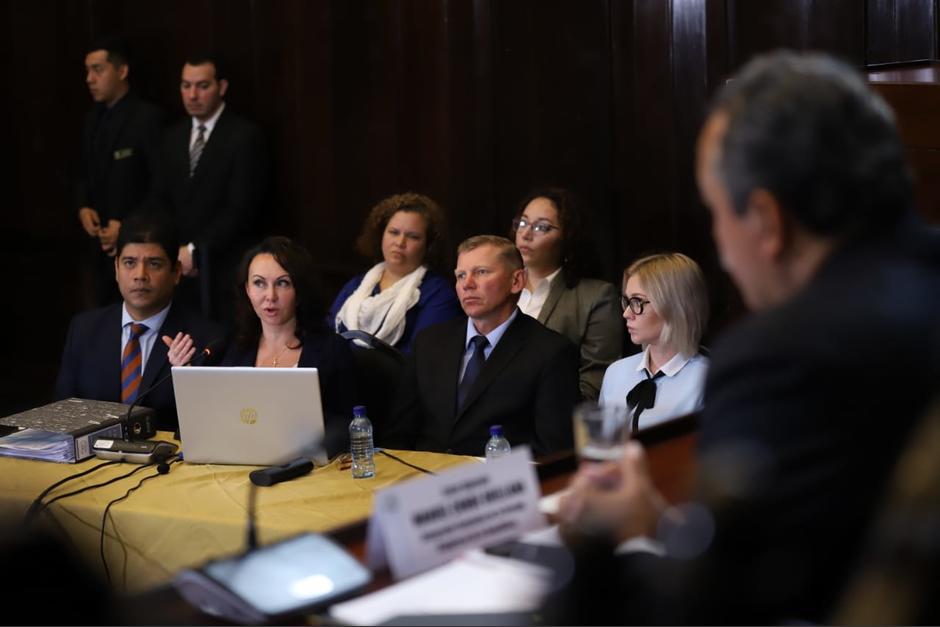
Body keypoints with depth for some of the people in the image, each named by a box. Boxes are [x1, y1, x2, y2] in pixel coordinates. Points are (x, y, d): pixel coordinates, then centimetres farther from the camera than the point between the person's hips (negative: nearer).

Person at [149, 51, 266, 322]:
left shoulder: (244, 136, -6)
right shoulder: (173, 137, 15)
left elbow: (241, 209, -13)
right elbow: (160, 199, 14)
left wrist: (196, 251, -12)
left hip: (224, 271, -5)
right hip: (179, 268, 5)